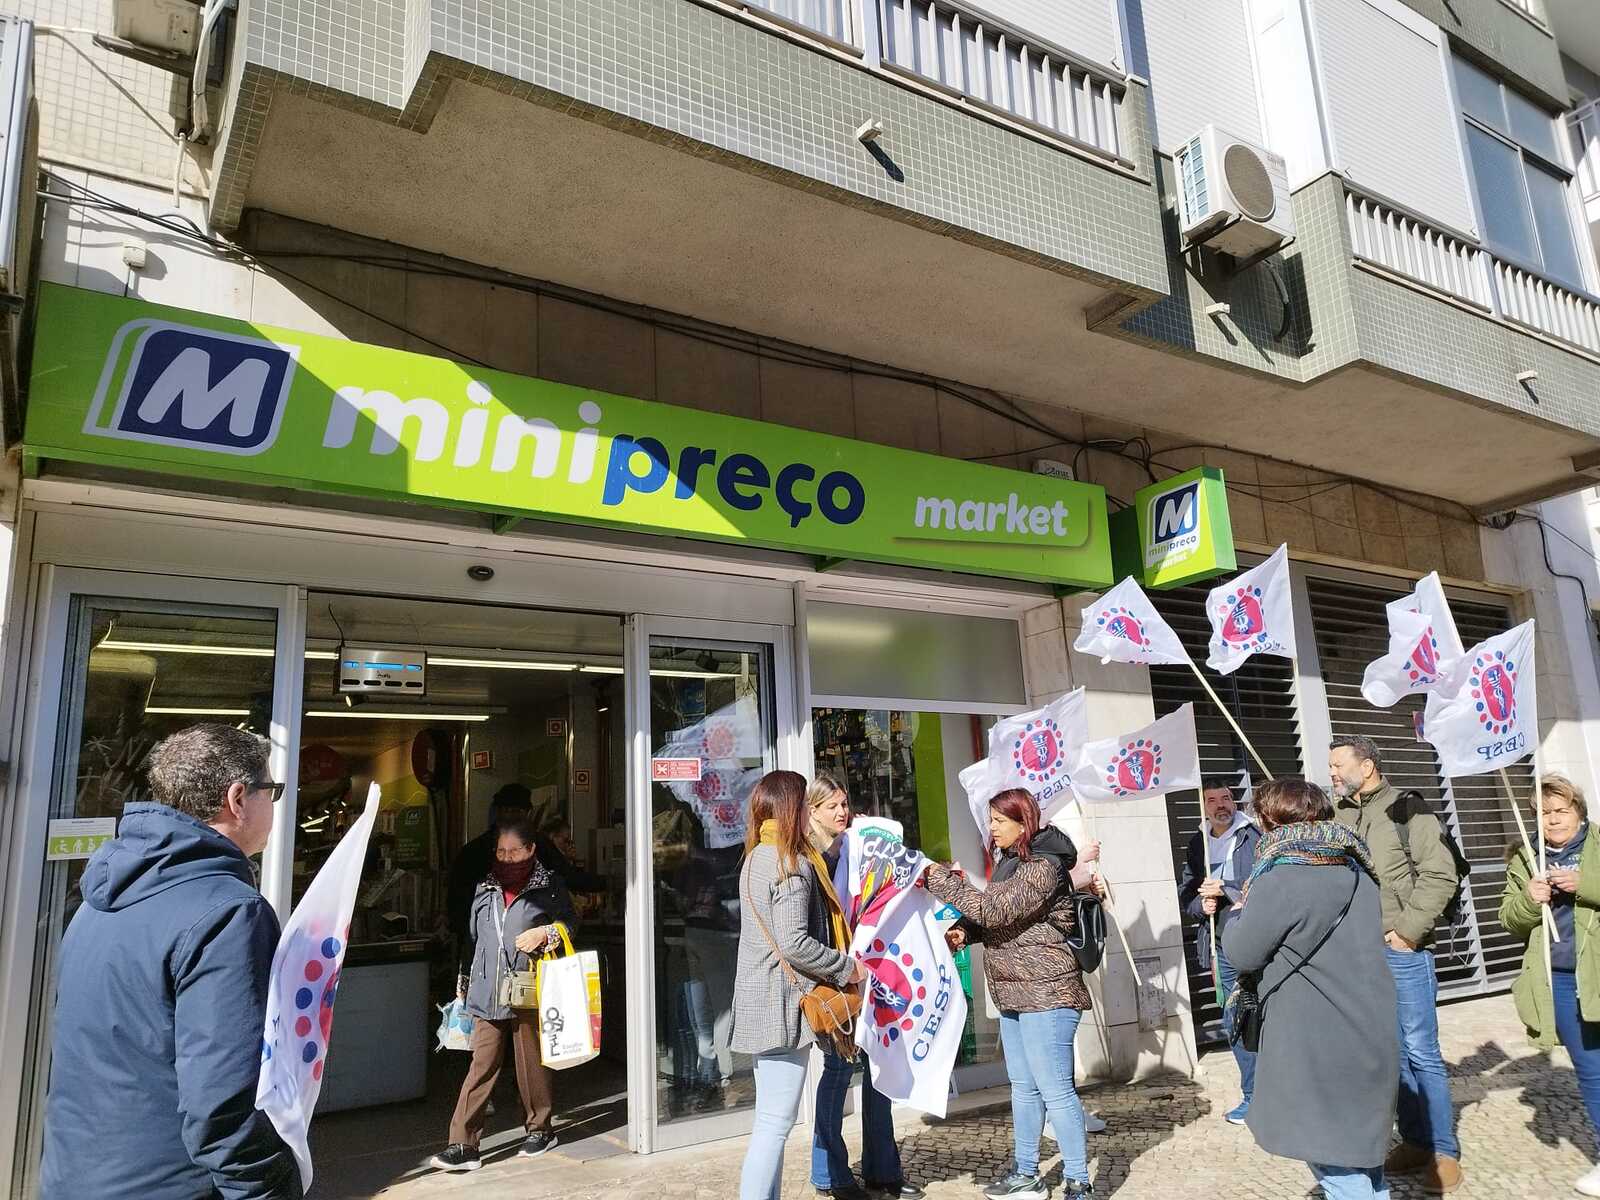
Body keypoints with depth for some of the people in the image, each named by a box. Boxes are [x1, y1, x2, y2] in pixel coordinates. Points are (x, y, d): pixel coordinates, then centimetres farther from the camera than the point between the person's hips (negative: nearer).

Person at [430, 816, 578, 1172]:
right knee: (481, 1068, 1)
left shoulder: (550, 885, -1)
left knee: (532, 1065, 9)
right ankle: (463, 1145, 6)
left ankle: (540, 1129, 27)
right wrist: (464, 982, 20)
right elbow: (472, 938, 18)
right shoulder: (486, 888, 10)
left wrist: (545, 933, -14)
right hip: (488, 994, 3)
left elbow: (569, 924, 5)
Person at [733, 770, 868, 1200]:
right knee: (775, 1121, -5)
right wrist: (847, 967, -9)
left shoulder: (759, 858, 14)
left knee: (770, 1120, 15)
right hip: (784, 1005, -10)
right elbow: (795, 944, -22)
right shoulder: (792, 863, -15)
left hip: (763, 1005, 10)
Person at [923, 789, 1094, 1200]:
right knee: (1023, 1088, 17)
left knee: (1054, 1090, -4)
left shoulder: (1042, 867, -18)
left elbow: (993, 909, -24)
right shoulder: (1011, 862, 13)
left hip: (1046, 994, -10)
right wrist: (967, 931, 1)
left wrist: (941, 878, -18)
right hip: (1015, 995, 10)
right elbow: (1001, 919, 20)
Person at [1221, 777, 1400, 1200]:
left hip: (1319, 1047, -8)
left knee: (1335, 1163, 2)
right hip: (1370, 1037, 8)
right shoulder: (1356, 872, 8)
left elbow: (1240, 954, -10)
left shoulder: (1279, 881, -18)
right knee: (1362, 1145, 20)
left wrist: (1240, 913, 9)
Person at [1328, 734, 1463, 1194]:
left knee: (1421, 1052, 0)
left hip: (1401, 949, -5)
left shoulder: (1408, 811, -5)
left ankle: (1444, 1150, 13)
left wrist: (1408, 929, -14)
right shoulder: (1334, 818, 9)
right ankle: (1415, 1140, 23)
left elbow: (1440, 875, -10)